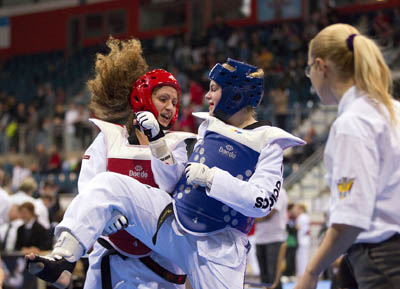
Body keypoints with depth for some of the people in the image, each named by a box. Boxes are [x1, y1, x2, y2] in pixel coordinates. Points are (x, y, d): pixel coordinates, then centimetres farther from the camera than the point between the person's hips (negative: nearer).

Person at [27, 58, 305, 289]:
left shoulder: (268, 144, -3)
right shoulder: (208, 127, 13)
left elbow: (261, 202, -15)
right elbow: (171, 183, 13)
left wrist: (210, 178, -17)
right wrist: (157, 139, 1)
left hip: (219, 247, -5)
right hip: (171, 224, 5)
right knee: (108, 184, -12)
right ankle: (61, 260, -21)